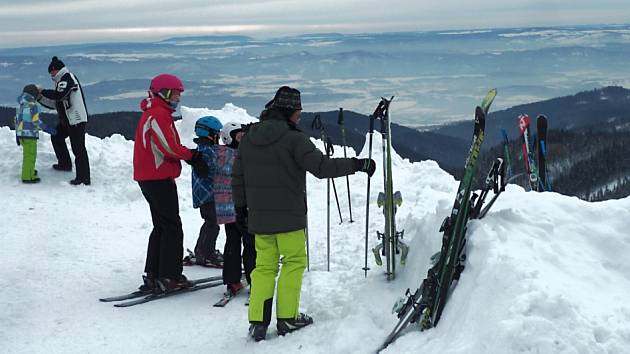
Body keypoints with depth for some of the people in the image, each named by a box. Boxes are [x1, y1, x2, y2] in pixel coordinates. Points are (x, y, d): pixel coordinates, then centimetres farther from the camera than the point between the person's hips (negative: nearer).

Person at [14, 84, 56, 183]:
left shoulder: (21, 106, 12)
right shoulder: (32, 105, -14)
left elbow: (17, 121, 16)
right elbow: (36, 121, -18)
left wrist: (17, 136, 22)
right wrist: (47, 129, -12)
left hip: (21, 134, 9)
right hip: (29, 134, -9)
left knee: (27, 154, 24)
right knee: (30, 155, -4)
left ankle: (29, 171, 37)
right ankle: (27, 177, -4)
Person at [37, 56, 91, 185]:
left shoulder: (67, 78, -10)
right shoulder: (61, 81, 21)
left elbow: (59, 95, -26)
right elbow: (55, 104, 23)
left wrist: (43, 92, -13)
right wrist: (41, 98, 14)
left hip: (77, 120, -11)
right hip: (67, 120, 11)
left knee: (78, 148, -11)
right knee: (56, 137, 26)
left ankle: (83, 178, -12)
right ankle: (65, 164, 37)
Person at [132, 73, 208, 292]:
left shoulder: (155, 113, 19)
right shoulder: (158, 114, -14)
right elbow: (169, 147, -22)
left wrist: (191, 155, 0)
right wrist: (192, 156, -8)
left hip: (150, 178, 10)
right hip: (159, 179, -10)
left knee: (161, 226, 15)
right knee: (172, 227, -5)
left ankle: (153, 275, 17)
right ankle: (169, 277, -3)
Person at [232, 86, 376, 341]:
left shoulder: (248, 138, 6)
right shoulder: (293, 139, -14)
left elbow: (237, 177, 11)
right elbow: (322, 167, -21)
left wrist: (240, 207, 21)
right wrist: (357, 164, -12)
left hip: (259, 217, 6)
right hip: (289, 216, -6)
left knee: (264, 265, 11)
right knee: (294, 262, 8)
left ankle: (257, 322, 5)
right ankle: (287, 318, 10)